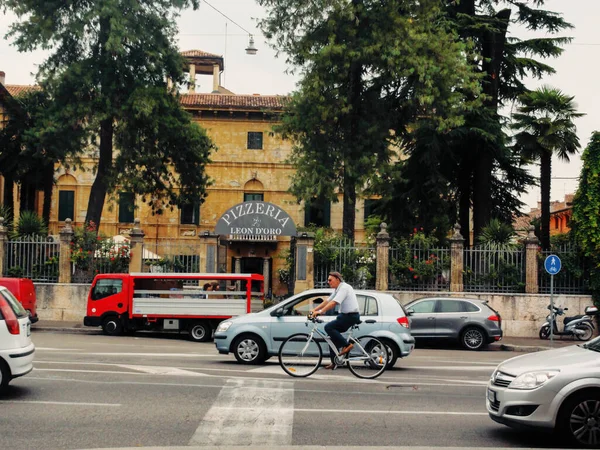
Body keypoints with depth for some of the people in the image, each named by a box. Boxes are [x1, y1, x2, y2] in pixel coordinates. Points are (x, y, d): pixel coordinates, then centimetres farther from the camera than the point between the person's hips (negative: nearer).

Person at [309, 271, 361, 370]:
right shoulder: (337, 289, 16)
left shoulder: (344, 288, -16)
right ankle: (334, 362, 13)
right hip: (344, 315, 10)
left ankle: (347, 345, -13)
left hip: (350, 316, -10)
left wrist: (320, 311, -31)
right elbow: (327, 301, 14)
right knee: (333, 336, 8)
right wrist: (314, 310, 6)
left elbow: (334, 303, -27)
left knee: (328, 327, -19)